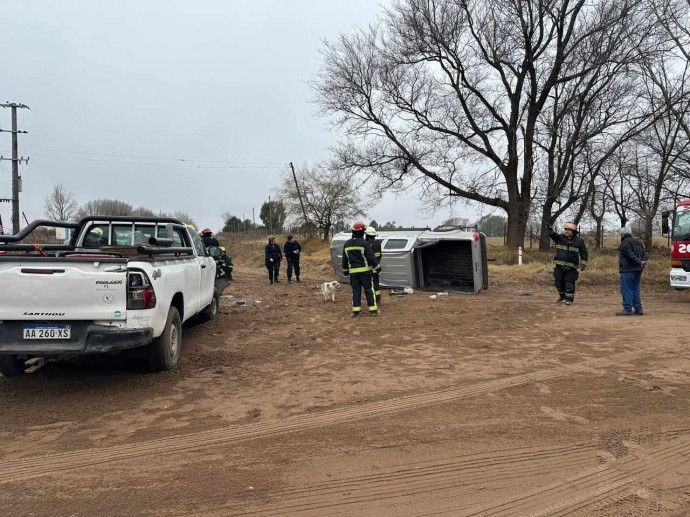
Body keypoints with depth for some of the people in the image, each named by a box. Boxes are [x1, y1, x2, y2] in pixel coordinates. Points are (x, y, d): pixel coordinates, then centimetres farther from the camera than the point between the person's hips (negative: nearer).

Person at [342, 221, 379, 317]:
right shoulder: (364, 243, -12)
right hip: (365, 270, -4)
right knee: (369, 290, 3)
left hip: (353, 271, 4)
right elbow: (371, 257, -11)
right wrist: (376, 266, 1)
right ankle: (373, 310, 6)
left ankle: (356, 311, 6)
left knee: (356, 291, 8)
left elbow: (344, 259, 13)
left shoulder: (346, 244, 6)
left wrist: (345, 269, 22)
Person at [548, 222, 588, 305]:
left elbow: (584, 253, 4)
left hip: (571, 267, -3)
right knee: (559, 282, 10)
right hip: (559, 266, 3)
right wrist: (550, 230, -39)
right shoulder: (560, 238, 3)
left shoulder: (579, 241, -1)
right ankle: (562, 296, 33)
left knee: (569, 284, -5)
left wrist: (583, 264, -5)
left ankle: (569, 299, 8)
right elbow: (553, 235, -18)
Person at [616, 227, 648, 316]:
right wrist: (644, 261, -2)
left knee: (626, 290, -6)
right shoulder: (638, 242, 20)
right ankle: (638, 309, 15)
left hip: (628, 270, -9)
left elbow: (631, 255, -21)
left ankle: (628, 309, -8)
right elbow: (644, 254, 13)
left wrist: (639, 262, -25)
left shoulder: (625, 243, -8)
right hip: (637, 270, 9)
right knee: (635, 290, 14)